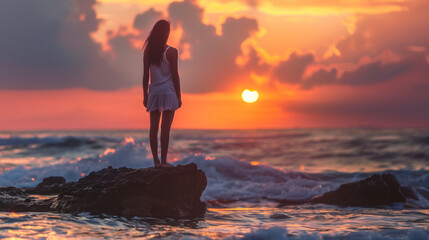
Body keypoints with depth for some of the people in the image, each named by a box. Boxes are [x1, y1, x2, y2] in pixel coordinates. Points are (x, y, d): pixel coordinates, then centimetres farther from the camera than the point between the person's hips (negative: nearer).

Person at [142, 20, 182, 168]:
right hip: (168, 91, -4)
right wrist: (179, 96, 1)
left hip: (154, 92, 4)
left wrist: (145, 95, 12)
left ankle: (156, 161, 7)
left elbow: (145, 75, 5)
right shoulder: (171, 52, -7)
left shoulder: (148, 51, 3)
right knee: (165, 128, -3)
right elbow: (175, 75, -7)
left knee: (154, 127, 6)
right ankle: (163, 161, -4)